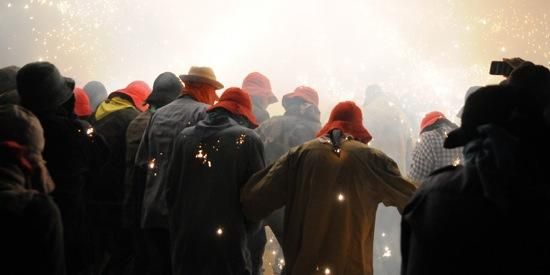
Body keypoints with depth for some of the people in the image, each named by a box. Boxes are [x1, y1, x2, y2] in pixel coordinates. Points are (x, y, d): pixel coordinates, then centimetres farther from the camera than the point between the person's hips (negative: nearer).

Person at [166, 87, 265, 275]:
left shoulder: (184, 137, 7)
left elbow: (171, 190, 9)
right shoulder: (247, 139, -5)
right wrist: (245, 230, 13)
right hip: (229, 243, -4)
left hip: (186, 240, 4)